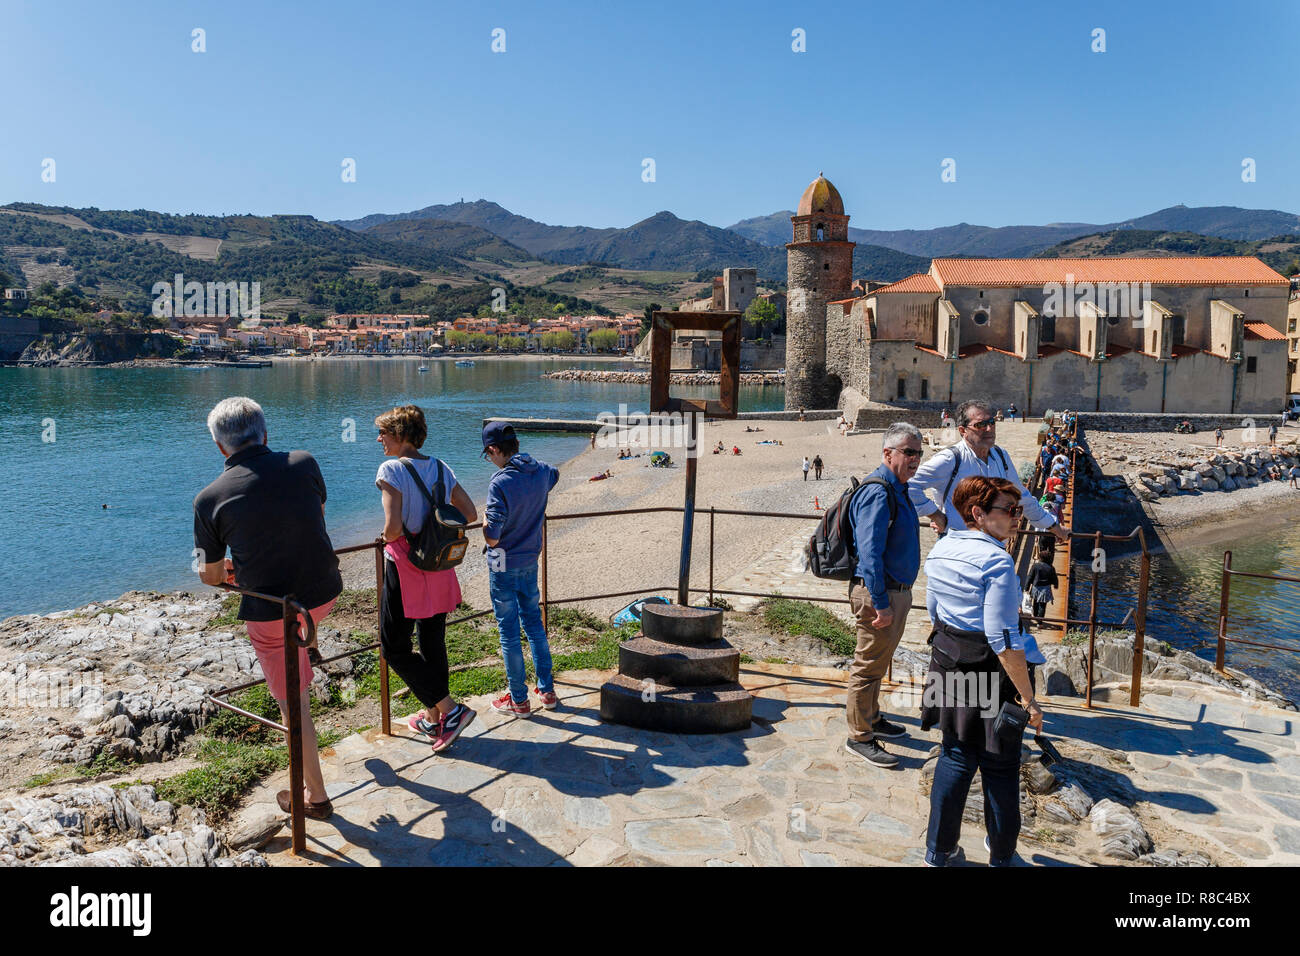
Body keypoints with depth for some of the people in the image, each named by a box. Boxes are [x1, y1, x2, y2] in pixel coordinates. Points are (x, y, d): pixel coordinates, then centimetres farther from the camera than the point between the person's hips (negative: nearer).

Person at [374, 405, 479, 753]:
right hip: (440, 567, 7)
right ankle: (434, 719, 28)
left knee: (395, 648, 6)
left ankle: (450, 709, -2)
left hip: (405, 568, -7)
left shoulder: (391, 470, -15)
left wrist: (388, 538, -3)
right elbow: (470, 514, 8)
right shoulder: (441, 469, 4)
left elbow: (393, 526, -25)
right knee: (433, 644, 17)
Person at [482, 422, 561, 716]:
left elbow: (492, 538, -24)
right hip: (531, 561, 6)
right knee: (534, 622, 18)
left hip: (504, 566, -6)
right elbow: (555, 475, 26)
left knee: (509, 631, 5)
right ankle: (547, 691, 25)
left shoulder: (501, 483, -24)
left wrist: (485, 518, -5)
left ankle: (519, 700, 15)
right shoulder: (541, 471, -3)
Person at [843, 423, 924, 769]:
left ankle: (871, 718, 39)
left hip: (895, 590, 10)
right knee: (868, 666, 1)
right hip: (878, 592, -10)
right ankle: (860, 737, 12)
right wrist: (881, 604, -25)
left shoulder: (898, 489, 12)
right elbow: (869, 553, -25)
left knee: (878, 662, 23)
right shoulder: (878, 492, -20)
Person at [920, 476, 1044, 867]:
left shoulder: (940, 549, 2)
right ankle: (1001, 856, 30)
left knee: (955, 756, 19)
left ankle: (938, 852, 29)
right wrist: (1028, 699, -18)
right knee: (999, 768, 12)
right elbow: (1003, 639, -24)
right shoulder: (996, 560, -21)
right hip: (991, 673, -7)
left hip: (948, 667, 7)